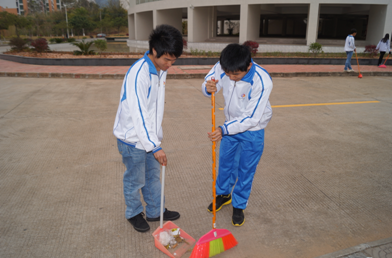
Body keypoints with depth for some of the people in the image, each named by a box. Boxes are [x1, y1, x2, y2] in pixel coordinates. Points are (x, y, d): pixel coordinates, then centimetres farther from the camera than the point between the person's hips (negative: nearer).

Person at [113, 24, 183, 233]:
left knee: (153, 176, 20)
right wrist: (155, 147, -29)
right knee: (135, 180, 11)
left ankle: (155, 211, 39)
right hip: (132, 137, -8)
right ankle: (133, 213, 36)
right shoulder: (138, 74, -27)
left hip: (150, 135, 8)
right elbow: (139, 115, -30)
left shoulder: (160, 69, 1)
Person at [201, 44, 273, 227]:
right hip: (231, 124, 5)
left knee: (245, 170, 9)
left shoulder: (262, 81, -33)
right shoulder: (222, 67, -20)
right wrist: (208, 88, -32)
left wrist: (224, 130, -39)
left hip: (252, 130, -4)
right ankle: (223, 194, 44)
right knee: (225, 162, 19)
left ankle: (239, 206, 31)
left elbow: (251, 118, -30)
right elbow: (207, 85, -6)